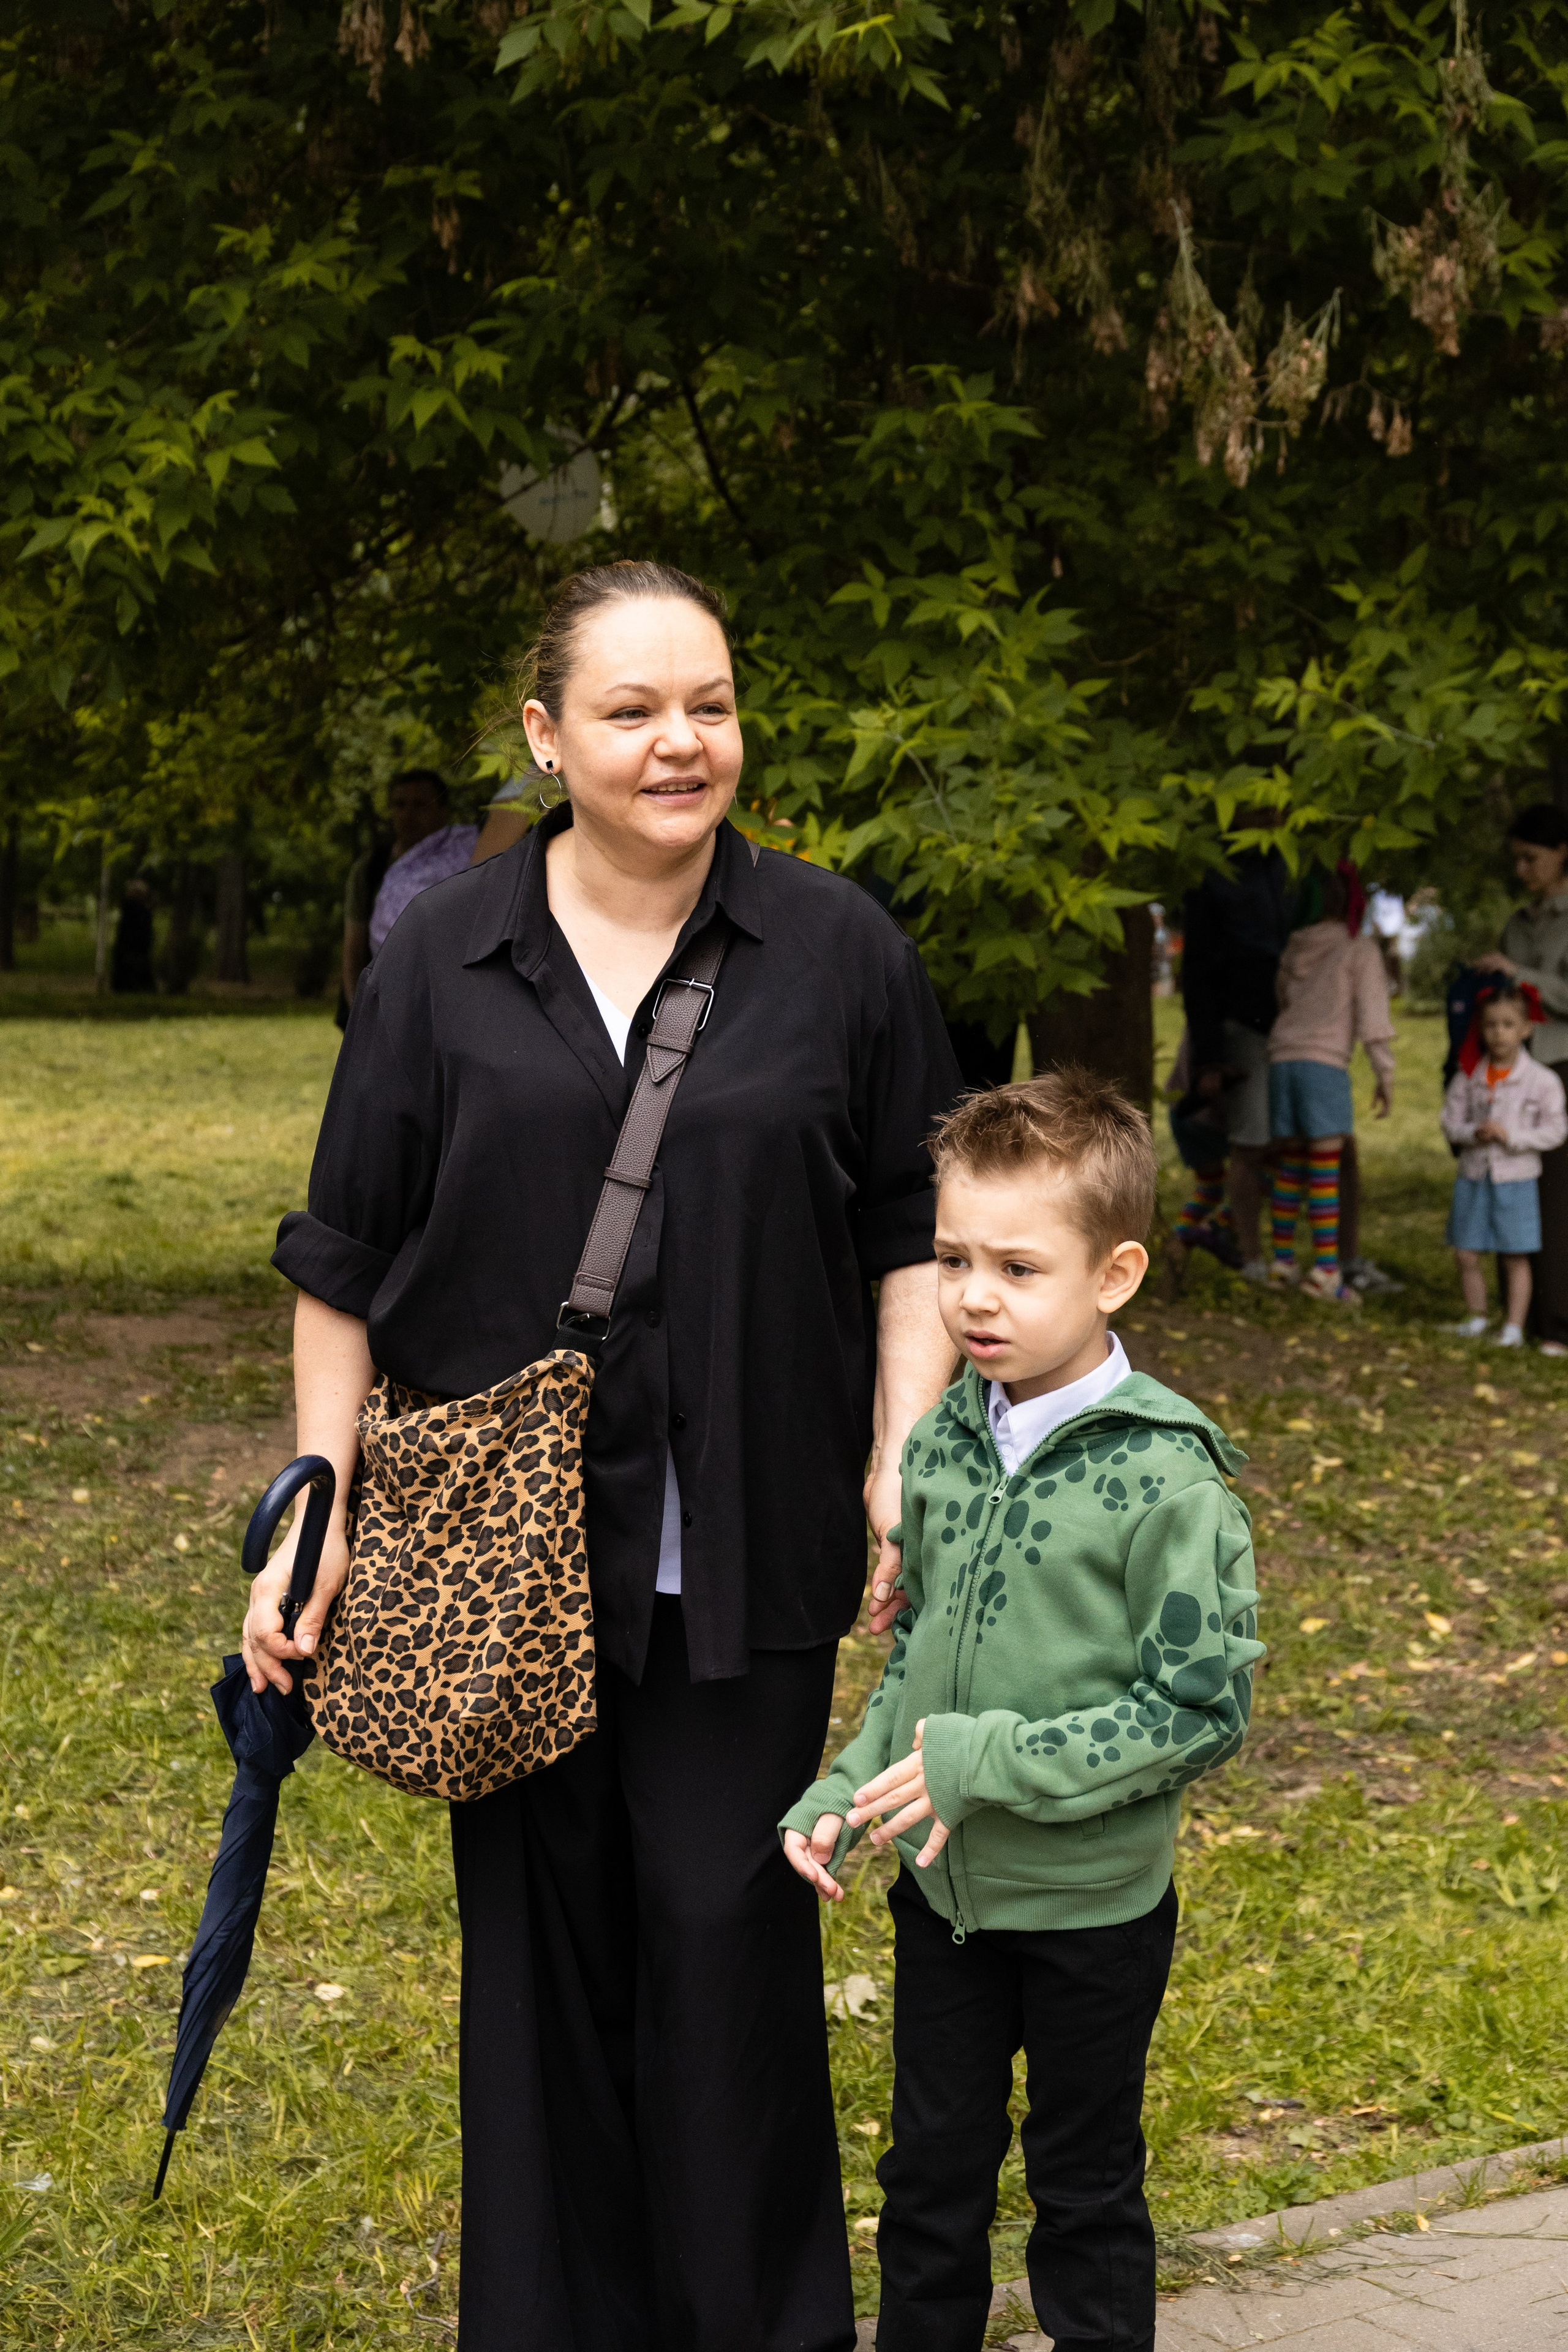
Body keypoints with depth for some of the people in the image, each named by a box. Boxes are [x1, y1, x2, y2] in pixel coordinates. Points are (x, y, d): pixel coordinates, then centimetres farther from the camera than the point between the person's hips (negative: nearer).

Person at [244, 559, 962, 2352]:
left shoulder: (840, 951, 2)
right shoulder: (443, 958, 2)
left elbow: (914, 1229, 7)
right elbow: (346, 1261, 5)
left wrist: (906, 1462, -3)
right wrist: (319, 1516, 2)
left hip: (742, 1551, -1)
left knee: (726, 1927, 1)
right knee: (540, 1931, 9)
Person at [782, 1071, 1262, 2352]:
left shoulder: (1168, 1480, -20)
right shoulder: (944, 1442, -2)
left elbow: (1201, 1709, -20)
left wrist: (989, 1763, -23)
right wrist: (841, 1798, -1)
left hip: (1090, 1908, -5)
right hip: (941, 1891, 5)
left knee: (1087, 2198, 14)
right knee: (930, 2178, 19)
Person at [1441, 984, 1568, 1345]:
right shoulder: (1469, 1077, 1)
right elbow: (1451, 1121, 5)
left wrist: (1511, 1137, -19)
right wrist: (1474, 1133, -16)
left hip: (1516, 1178, -3)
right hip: (1474, 1176, 3)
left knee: (1516, 1258, 2)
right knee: (1467, 1254, 6)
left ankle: (1514, 1326, 11)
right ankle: (1476, 1317, 23)